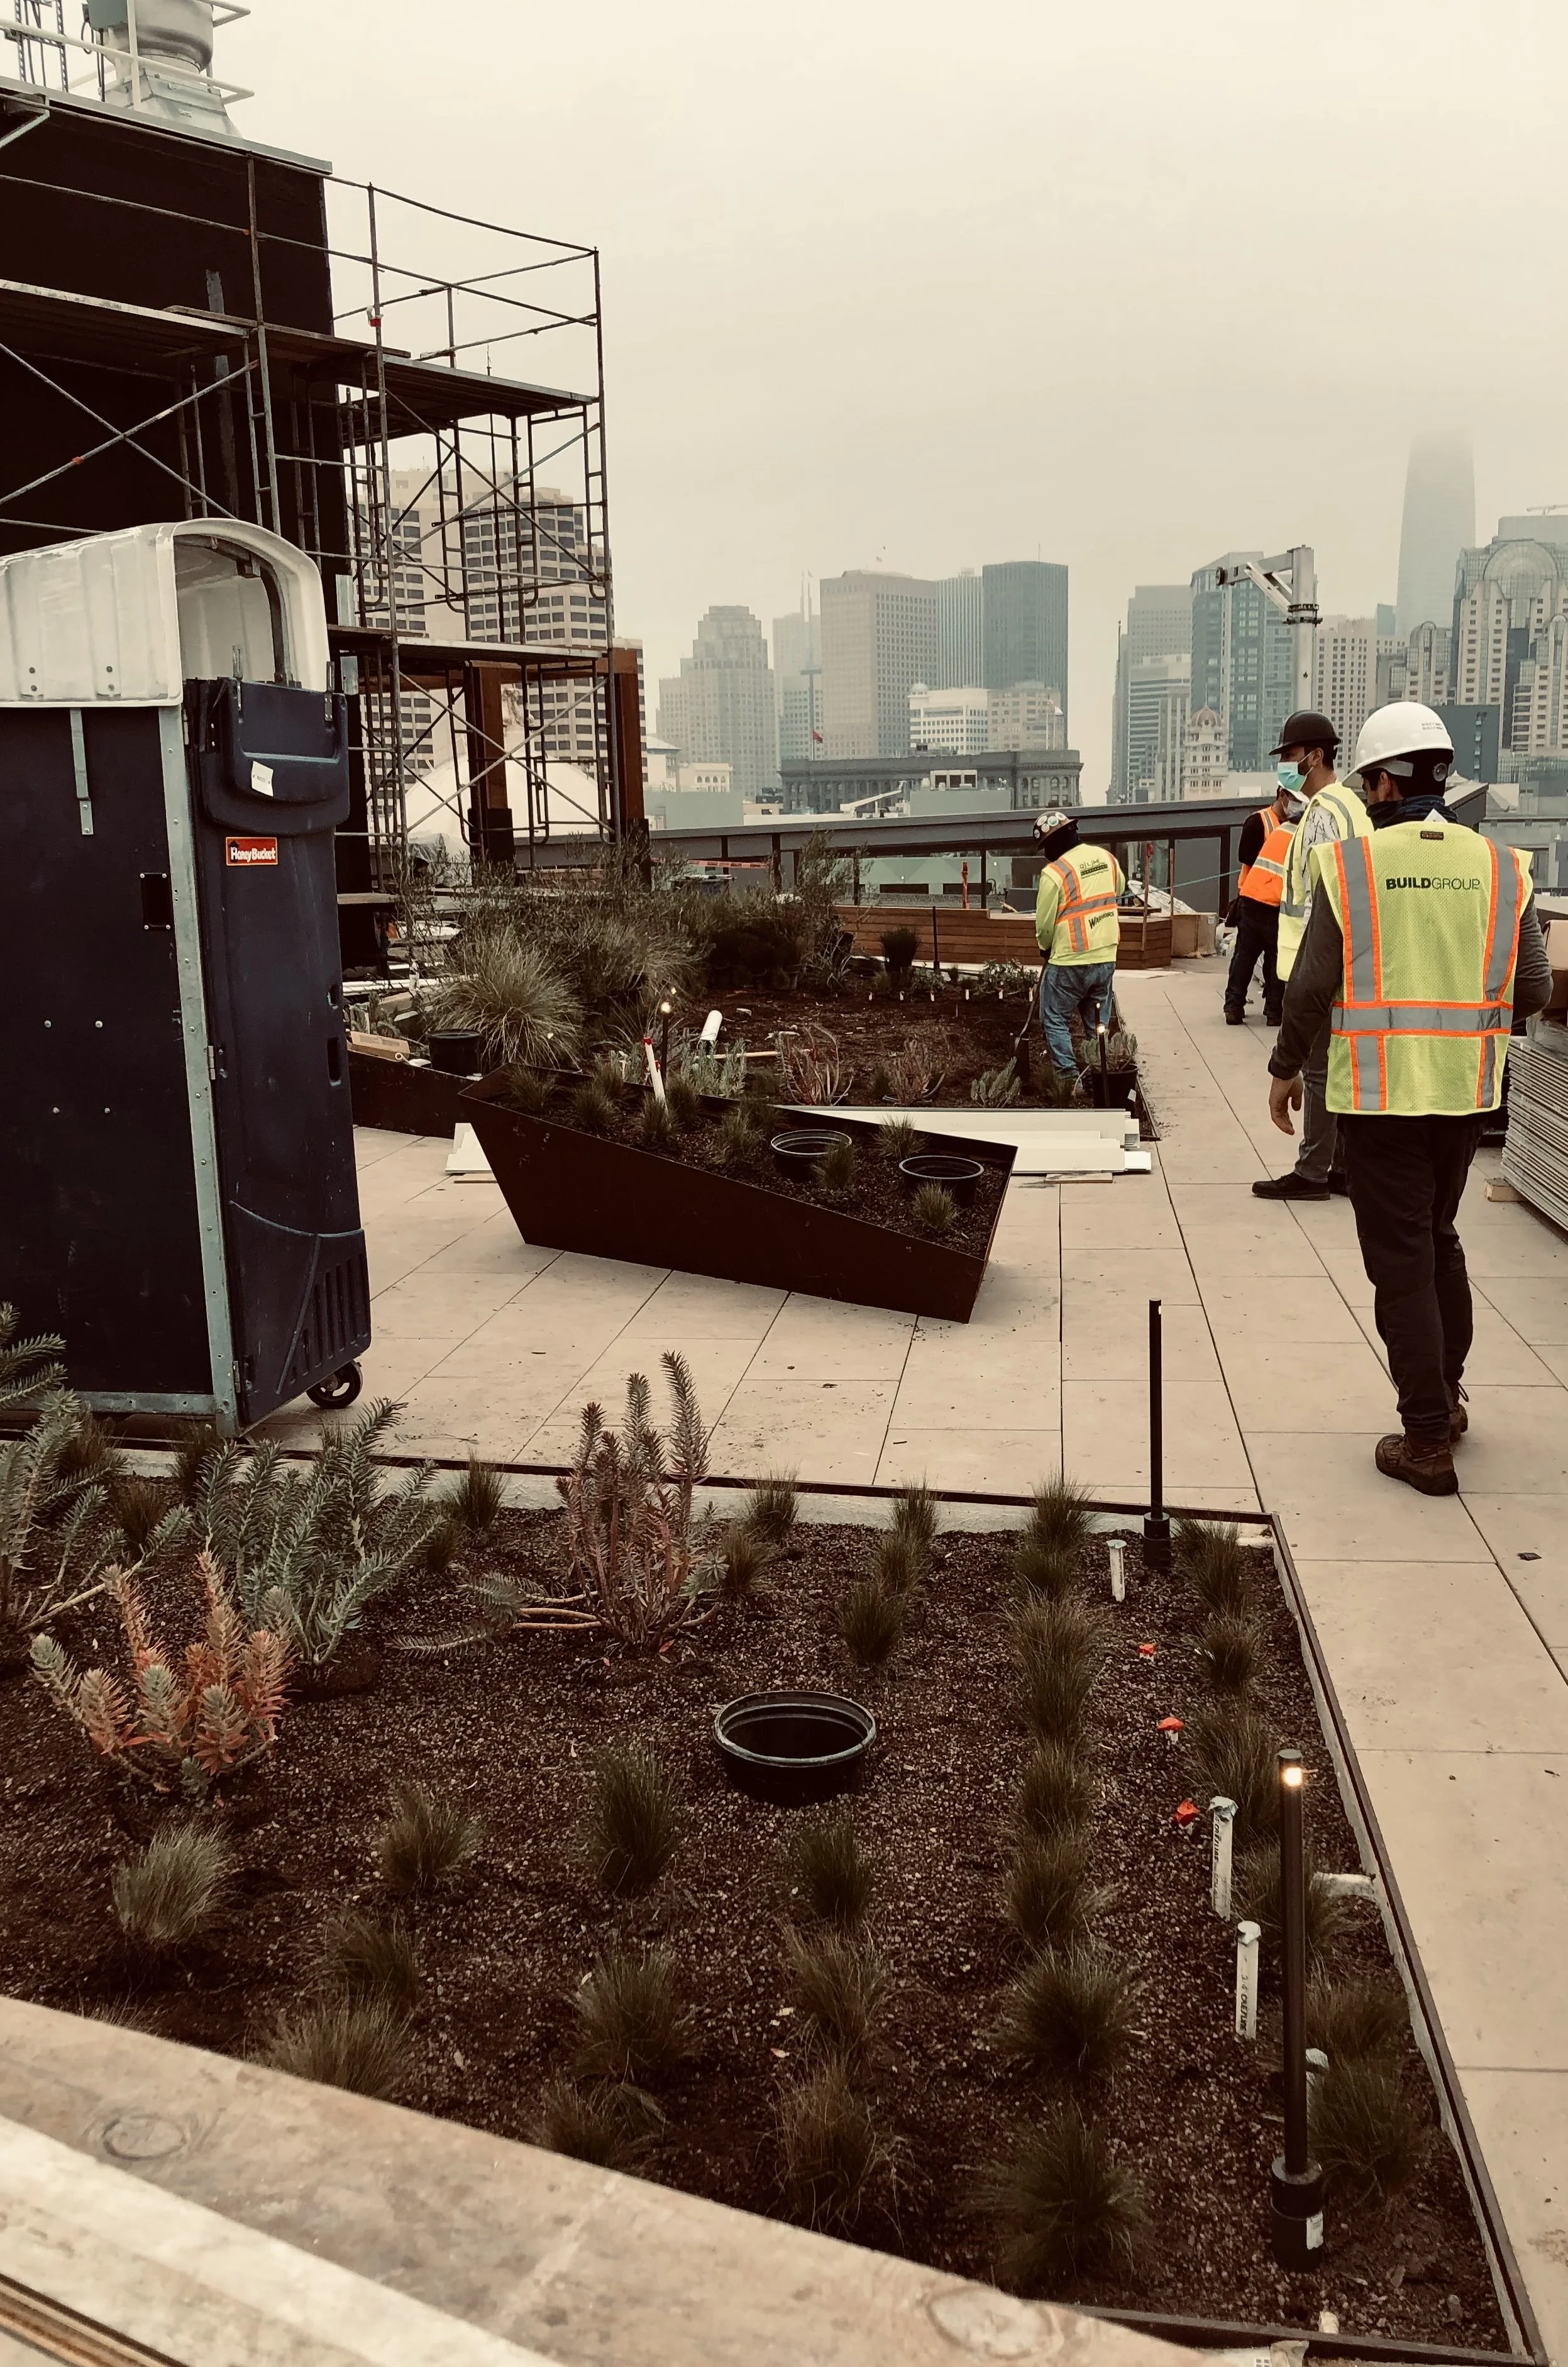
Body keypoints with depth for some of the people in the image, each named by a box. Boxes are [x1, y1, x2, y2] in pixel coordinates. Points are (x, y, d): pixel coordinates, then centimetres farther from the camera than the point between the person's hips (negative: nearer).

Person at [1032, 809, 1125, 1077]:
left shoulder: (1054, 873, -17)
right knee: (1098, 1023, 17)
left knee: (1055, 1020, 7)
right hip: (1106, 957, 6)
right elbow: (1118, 889, 22)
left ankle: (1069, 1077, 2)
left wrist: (1046, 948, 10)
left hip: (1070, 962, -6)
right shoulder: (1106, 858, 1)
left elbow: (1045, 923, -9)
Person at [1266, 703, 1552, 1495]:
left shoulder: (1348, 862, -9)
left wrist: (1286, 1069, 5)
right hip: (1464, 1092, 4)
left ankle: (1428, 1440, 7)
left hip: (1376, 1093, -4)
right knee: (1440, 1241, 23)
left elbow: (1312, 984, -9)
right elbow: (1533, 991, 0)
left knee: (1401, 1260, 4)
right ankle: (1445, 1395, 35)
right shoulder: (1500, 867, -1)